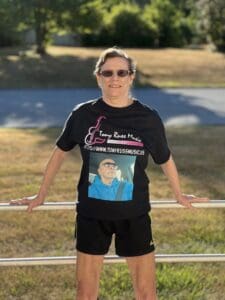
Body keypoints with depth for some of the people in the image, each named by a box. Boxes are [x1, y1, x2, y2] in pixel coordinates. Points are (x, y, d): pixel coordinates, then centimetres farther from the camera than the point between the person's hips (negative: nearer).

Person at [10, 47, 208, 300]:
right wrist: (41, 195, 15)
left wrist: (179, 196, 22)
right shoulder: (83, 114, -6)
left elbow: (165, 159, 10)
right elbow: (60, 152, 9)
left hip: (134, 214, 0)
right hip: (92, 214, 0)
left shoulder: (148, 118, -7)